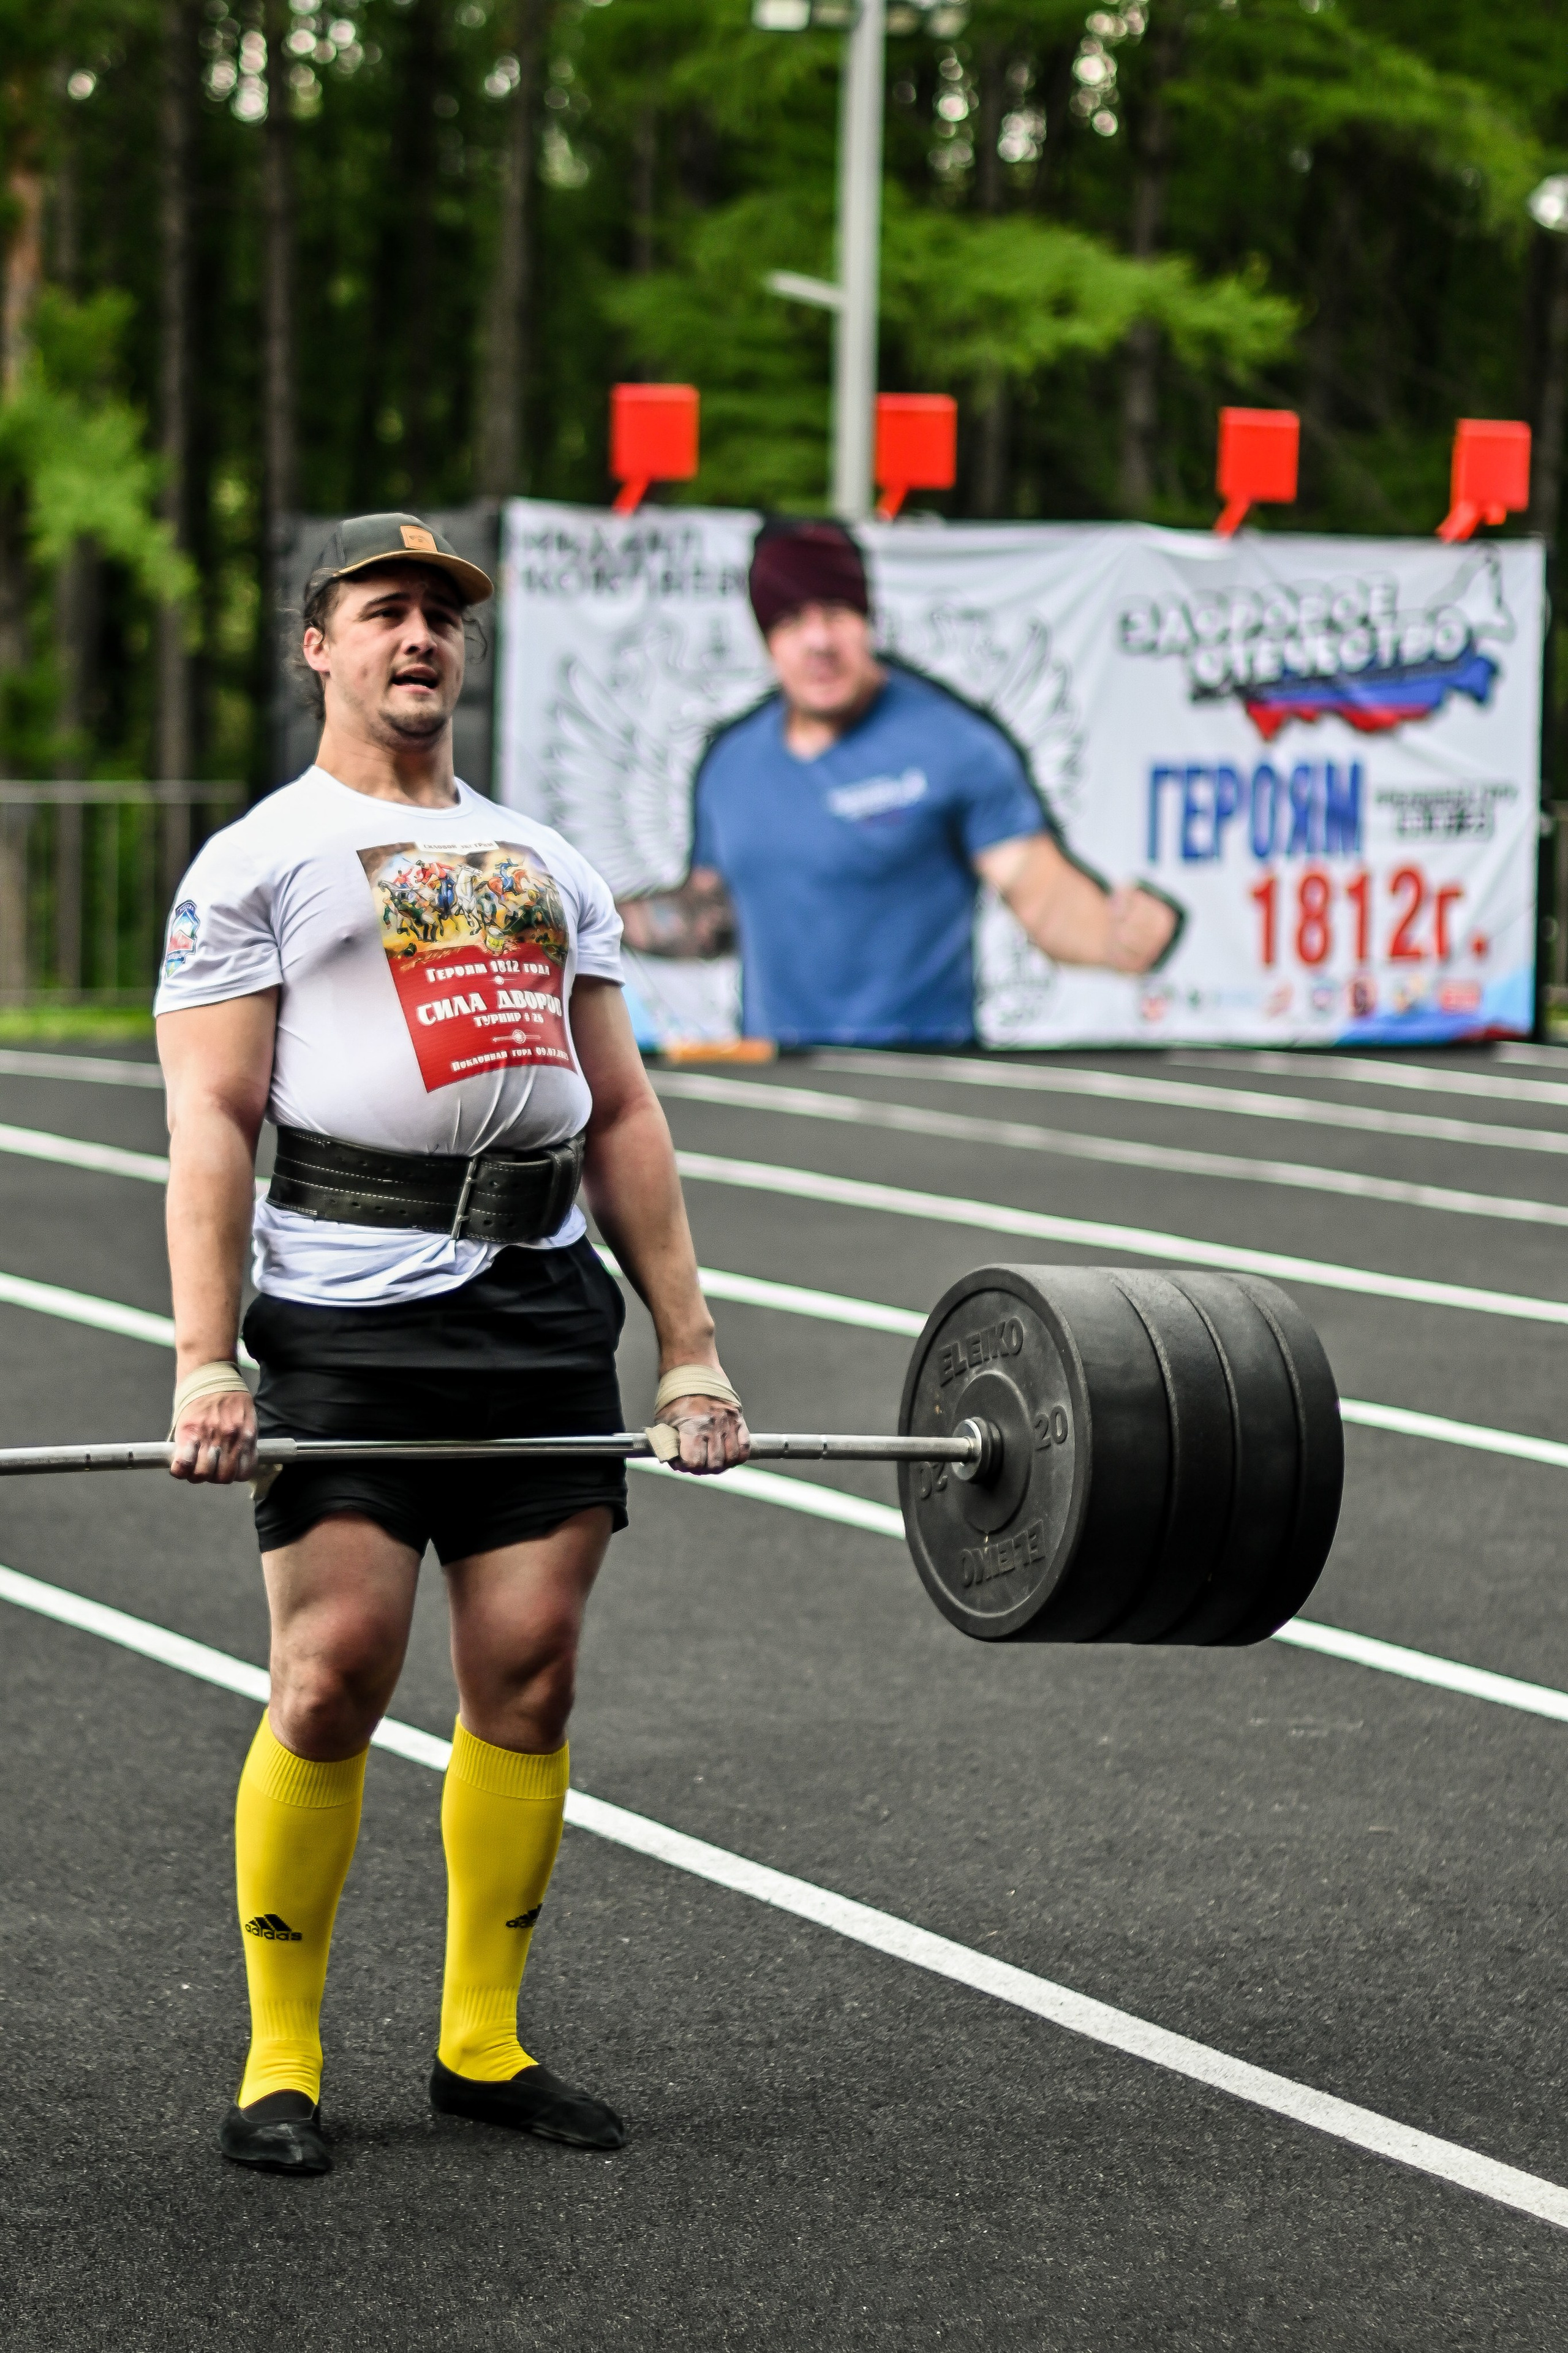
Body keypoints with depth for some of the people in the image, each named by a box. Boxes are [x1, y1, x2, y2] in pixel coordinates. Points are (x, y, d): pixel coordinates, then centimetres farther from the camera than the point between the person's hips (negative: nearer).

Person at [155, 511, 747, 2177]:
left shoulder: (545, 865, 21)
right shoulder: (259, 861, 6)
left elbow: (622, 1115, 18)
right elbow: (212, 1121, -4)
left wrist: (691, 1346, 11)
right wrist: (205, 1362, -15)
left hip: (542, 1303, 5)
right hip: (350, 1307, -5)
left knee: (528, 1672, 3)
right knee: (334, 1672, -8)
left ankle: (484, 2042, 15)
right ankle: (280, 2057, 4)